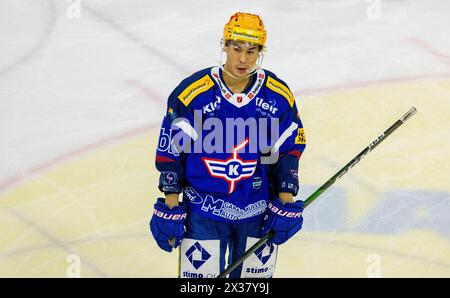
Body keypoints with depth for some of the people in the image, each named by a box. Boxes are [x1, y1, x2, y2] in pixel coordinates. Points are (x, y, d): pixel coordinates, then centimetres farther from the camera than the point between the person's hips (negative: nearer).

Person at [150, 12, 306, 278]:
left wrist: (286, 202, 1)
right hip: (203, 210, -2)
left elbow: (289, 149, 5)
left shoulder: (279, 95, -5)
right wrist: (170, 208, -5)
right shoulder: (192, 92, -13)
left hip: (258, 212, 2)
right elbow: (170, 151, -6)